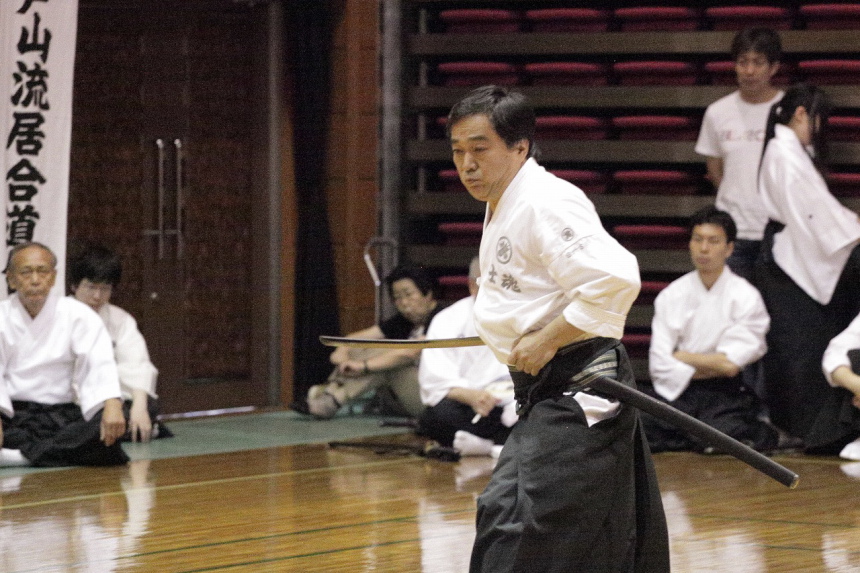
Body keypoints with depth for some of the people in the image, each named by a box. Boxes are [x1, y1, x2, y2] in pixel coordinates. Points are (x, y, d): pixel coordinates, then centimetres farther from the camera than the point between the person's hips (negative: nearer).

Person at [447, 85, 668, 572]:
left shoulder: (544, 204, -18)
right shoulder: (502, 208, 15)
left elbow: (615, 280, -28)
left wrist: (546, 340, -22)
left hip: (576, 394, -11)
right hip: (549, 394, 11)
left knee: (514, 516, -15)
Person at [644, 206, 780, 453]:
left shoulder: (745, 296, -3)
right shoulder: (672, 295, 5)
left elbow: (730, 365, -10)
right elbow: (660, 364, -3)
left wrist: (682, 357, -2)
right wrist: (711, 366, -9)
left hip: (726, 395, -2)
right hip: (679, 391, 2)